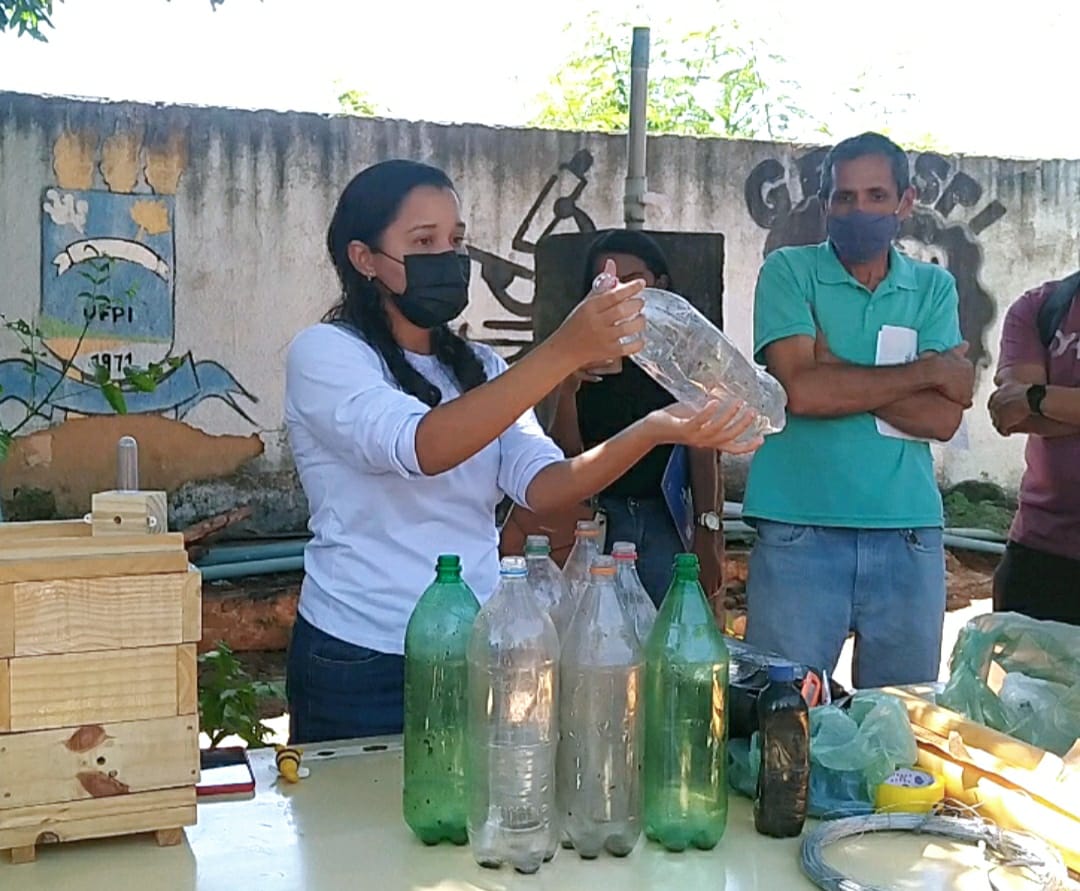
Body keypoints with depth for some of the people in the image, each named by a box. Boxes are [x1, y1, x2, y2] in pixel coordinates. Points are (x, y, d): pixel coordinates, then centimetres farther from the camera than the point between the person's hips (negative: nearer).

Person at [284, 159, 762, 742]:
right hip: (359, 664, -5)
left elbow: (542, 485, -6)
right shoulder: (324, 352, -8)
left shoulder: (480, 370, 11)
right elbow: (423, 448, -27)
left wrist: (653, 432, -23)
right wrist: (564, 352, -33)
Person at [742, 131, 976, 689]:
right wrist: (927, 370, -3)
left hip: (909, 537, 3)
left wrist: (838, 374, -11)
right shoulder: (789, 272, 2)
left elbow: (945, 417, -2)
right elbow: (802, 391, -13)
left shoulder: (934, 288, 10)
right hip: (799, 533, -2)